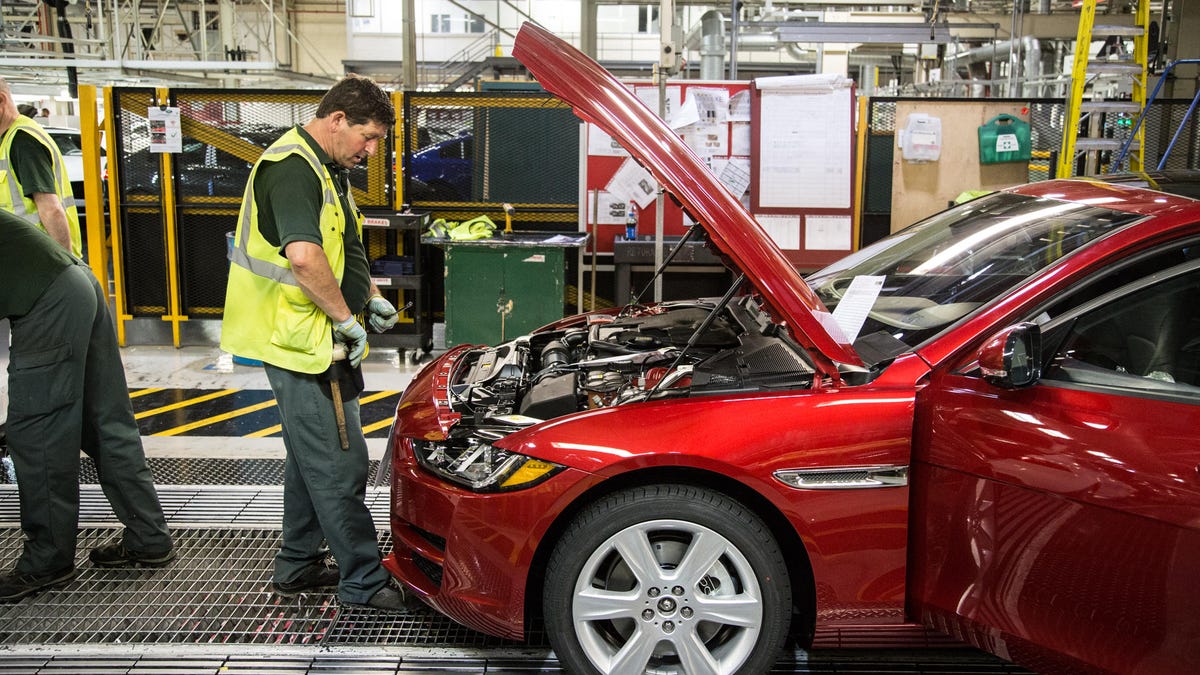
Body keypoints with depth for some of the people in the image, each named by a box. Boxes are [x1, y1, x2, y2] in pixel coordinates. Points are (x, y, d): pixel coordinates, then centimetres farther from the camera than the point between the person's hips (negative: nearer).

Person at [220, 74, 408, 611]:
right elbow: (303, 256, -31)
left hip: (313, 341, 11)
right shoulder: (292, 166, -18)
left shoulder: (326, 169, 17)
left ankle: (297, 566, 31)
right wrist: (346, 317, -21)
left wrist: (371, 295, 18)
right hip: (302, 343, -11)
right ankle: (363, 581, 7)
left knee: (312, 457, 18)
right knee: (340, 466, -4)